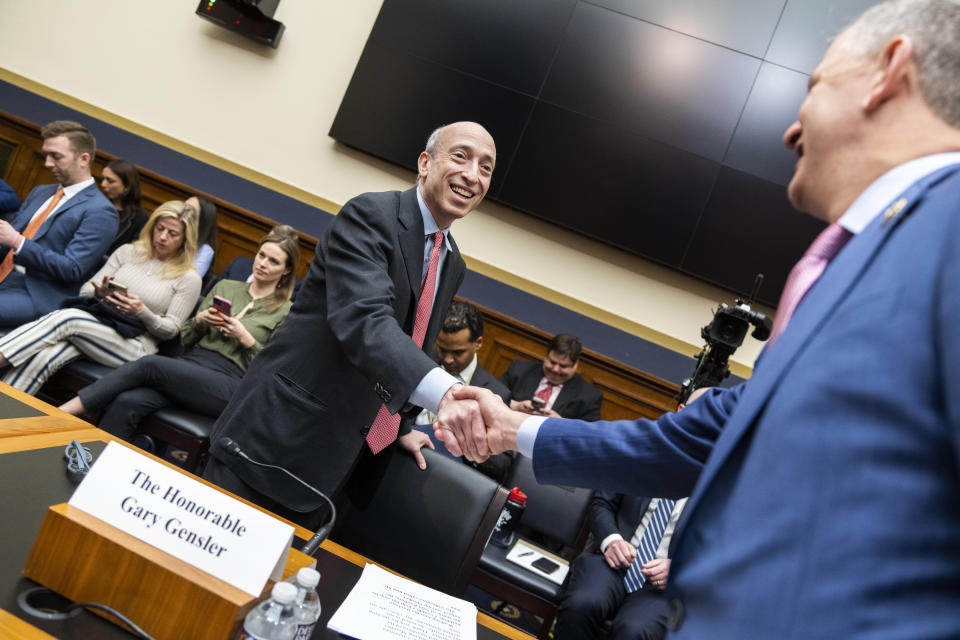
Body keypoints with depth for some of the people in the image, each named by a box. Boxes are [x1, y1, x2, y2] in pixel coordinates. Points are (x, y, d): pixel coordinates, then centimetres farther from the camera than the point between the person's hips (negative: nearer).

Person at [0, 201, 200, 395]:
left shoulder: (188, 278, 4)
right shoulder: (128, 252, 16)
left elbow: (170, 330, 1)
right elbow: (85, 291, 14)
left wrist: (142, 312, -18)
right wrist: (98, 293, -10)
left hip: (134, 346, -4)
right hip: (95, 323, 4)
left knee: (67, 317, -30)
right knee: (40, 358, -29)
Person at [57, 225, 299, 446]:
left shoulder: (285, 311, 7)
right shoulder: (225, 287, 20)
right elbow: (186, 339, 19)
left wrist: (246, 339, -10)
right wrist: (199, 321, -1)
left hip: (228, 384, -4)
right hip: (191, 363, 5)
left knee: (149, 364, -27)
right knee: (127, 402, -26)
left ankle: (64, 412, -24)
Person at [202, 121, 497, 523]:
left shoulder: (452, 264, 10)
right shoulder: (370, 216, -16)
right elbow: (363, 320, -32)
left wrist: (401, 426, 22)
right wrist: (447, 392, -47)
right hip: (282, 429, -7)